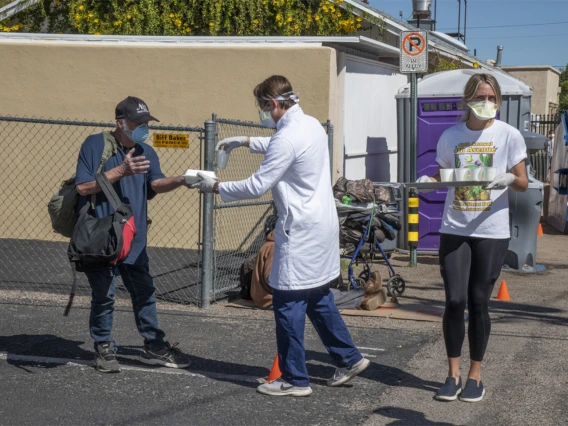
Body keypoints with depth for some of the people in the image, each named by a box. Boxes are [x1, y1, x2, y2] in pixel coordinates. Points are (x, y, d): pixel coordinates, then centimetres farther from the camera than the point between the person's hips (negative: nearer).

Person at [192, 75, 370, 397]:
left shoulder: (287, 137, -19)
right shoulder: (312, 125, 10)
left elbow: (256, 187, -18)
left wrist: (215, 186, -6)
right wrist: (245, 141, 30)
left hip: (301, 231, -10)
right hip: (323, 224, 10)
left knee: (288, 303, -1)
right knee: (318, 297, 20)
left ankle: (295, 380, 6)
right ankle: (349, 358, 27)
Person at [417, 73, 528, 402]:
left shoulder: (508, 135, -1)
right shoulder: (451, 137, 5)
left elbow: (523, 183, 0)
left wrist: (508, 179, -22)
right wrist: (428, 181, -9)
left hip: (492, 232, -1)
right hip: (455, 230, 2)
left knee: (479, 303, 4)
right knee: (455, 301, -2)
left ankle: (475, 375, 18)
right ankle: (454, 373, 13)